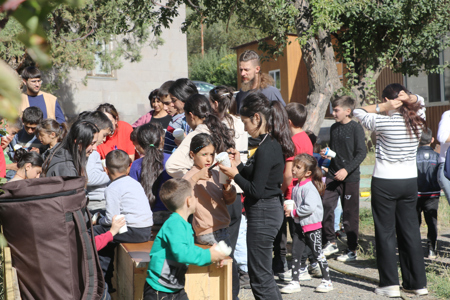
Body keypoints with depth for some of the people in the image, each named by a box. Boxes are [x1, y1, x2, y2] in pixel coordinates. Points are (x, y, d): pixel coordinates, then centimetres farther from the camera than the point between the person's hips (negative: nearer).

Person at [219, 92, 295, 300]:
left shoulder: (266, 149, -21)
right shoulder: (273, 144, 9)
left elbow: (256, 191, -22)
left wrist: (234, 175, -11)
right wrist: (240, 166, 8)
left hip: (263, 213, -10)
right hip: (271, 209, 10)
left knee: (260, 277, 0)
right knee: (262, 275, 20)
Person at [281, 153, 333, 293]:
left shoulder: (309, 187, -19)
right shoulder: (297, 187, 8)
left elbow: (310, 207, -29)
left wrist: (293, 212, -20)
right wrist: (288, 208, 2)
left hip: (312, 225, -8)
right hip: (300, 226, 8)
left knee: (317, 253, 3)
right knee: (295, 253, 6)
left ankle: (327, 281, 18)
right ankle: (295, 283, 13)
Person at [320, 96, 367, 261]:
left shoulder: (356, 128, -9)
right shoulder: (334, 128, 11)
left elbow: (362, 153, -12)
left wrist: (346, 169, -20)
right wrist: (326, 153, 2)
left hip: (350, 177, -5)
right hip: (333, 175, 5)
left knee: (350, 214, 3)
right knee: (326, 207, -3)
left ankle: (352, 250, 15)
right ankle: (330, 242, 14)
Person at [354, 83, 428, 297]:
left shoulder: (383, 122, -14)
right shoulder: (417, 119, -1)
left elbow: (358, 112, 0)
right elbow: (420, 101, 19)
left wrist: (384, 108, -9)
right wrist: (409, 98, -3)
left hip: (384, 183, -5)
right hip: (410, 181, 5)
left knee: (386, 233, 3)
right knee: (410, 231, 11)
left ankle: (390, 284, 4)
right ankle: (418, 283, 16)